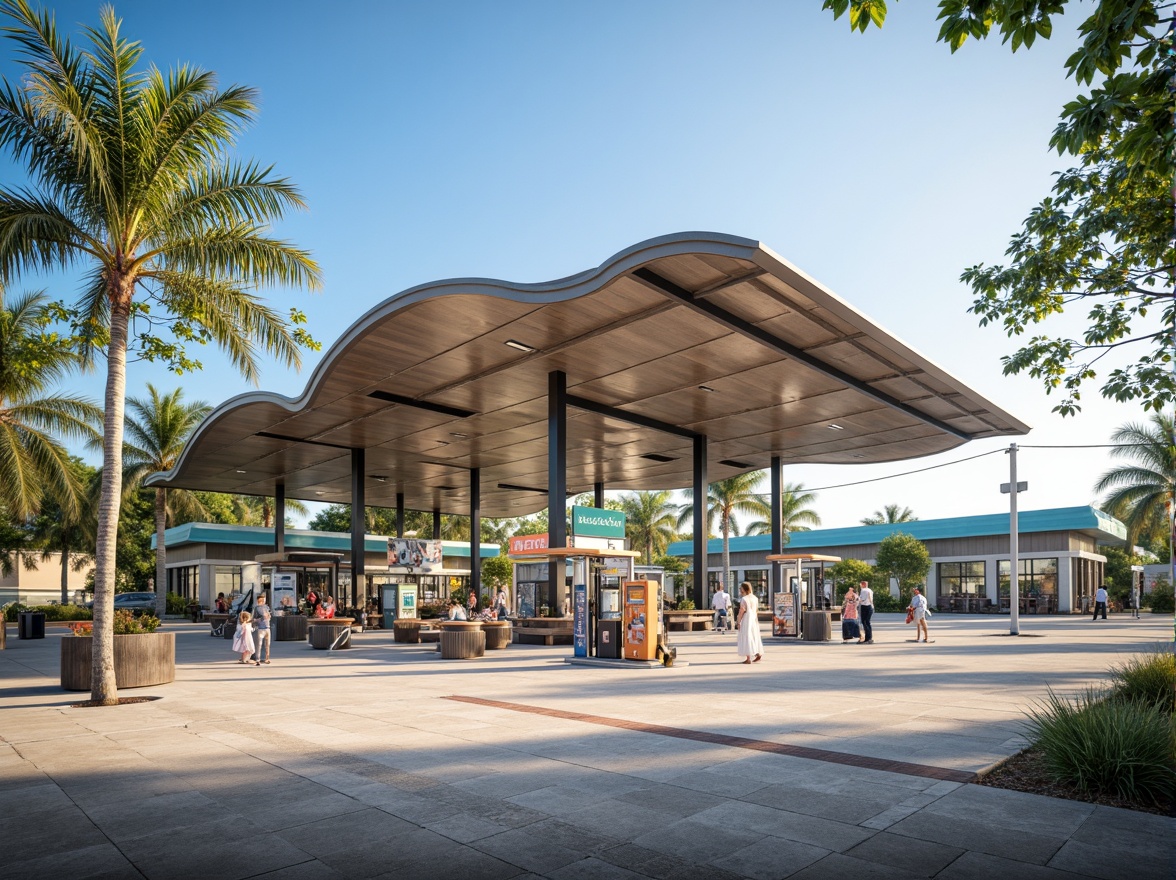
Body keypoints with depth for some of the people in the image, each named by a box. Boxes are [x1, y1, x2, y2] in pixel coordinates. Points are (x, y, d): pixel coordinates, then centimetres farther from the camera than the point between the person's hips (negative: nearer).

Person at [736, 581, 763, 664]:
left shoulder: (744, 599, -16)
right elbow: (757, 610, 10)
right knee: (754, 637, 17)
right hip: (754, 620, 7)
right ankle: (758, 655, 20)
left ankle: (749, 659, -2)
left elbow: (741, 611, -16)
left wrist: (739, 622, -9)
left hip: (746, 621, -7)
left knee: (746, 638, -2)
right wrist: (756, 619, 19)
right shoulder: (755, 598, 5)